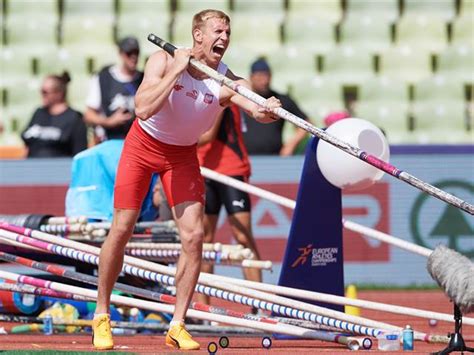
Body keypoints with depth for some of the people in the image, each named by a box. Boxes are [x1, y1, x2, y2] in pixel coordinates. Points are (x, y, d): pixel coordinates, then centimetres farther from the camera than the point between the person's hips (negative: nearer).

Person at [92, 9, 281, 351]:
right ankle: (101, 317, 13)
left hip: (183, 155, 2)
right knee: (121, 230, -4)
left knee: (194, 235, -12)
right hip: (143, 144, -1)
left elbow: (255, 107, -42)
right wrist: (177, 70, -36)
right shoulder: (163, 60, -21)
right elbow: (143, 109, -34)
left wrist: (265, 110, -65)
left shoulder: (228, 82, -21)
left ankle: (177, 326, -1)